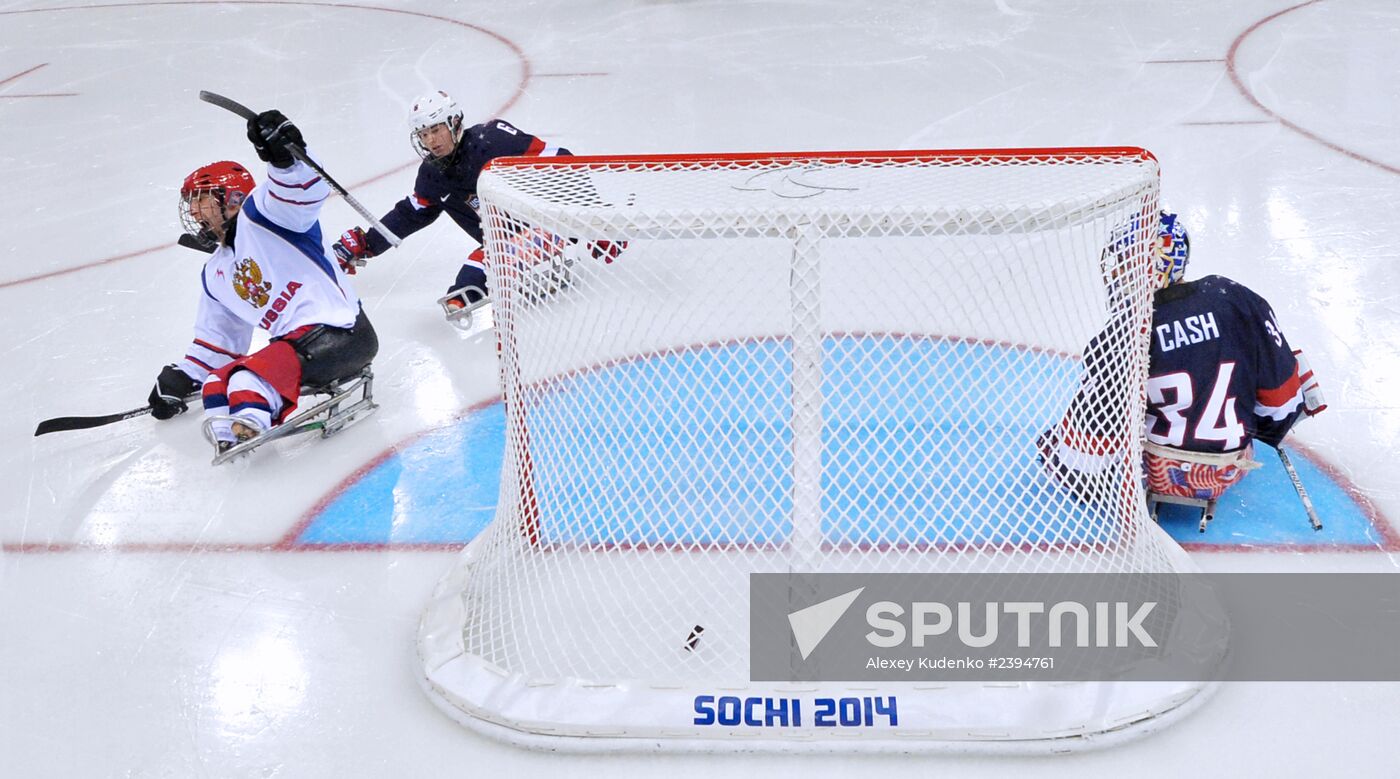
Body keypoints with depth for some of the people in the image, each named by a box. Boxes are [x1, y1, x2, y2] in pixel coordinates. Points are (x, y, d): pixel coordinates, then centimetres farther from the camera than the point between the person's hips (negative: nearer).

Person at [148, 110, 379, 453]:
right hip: (295, 345, 10)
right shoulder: (215, 276, 24)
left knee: (249, 376, -29)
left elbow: (303, 192, -22)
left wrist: (285, 154, -41)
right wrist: (181, 378, 29)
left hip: (338, 331, -10)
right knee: (216, 383, -1)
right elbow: (218, 339, 32)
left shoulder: (259, 213, -1)